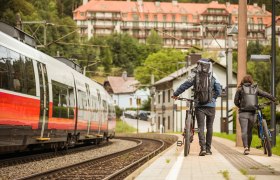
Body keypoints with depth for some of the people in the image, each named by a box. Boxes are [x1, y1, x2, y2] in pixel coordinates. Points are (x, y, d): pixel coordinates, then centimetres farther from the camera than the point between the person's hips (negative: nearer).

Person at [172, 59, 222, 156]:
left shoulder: (194, 76, 0)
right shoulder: (213, 78, 4)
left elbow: (184, 85, 1)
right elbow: (219, 91, 0)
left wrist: (175, 94, 14)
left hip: (199, 105, -1)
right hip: (211, 105, 1)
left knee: (200, 127, -2)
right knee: (209, 127, 12)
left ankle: (203, 148, -18)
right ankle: (208, 149, 15)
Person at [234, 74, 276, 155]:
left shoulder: (240, 89, 2)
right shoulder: (255, 89, 8)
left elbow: (236, 101, 2)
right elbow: (266, 94, 4)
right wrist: (274, 99, 15)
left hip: (243, 113, -3)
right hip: (252, 113, 3)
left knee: (244, 131, -6)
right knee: (249, 131, 15)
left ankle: (246, 147, -24)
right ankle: (248, 148, 22)